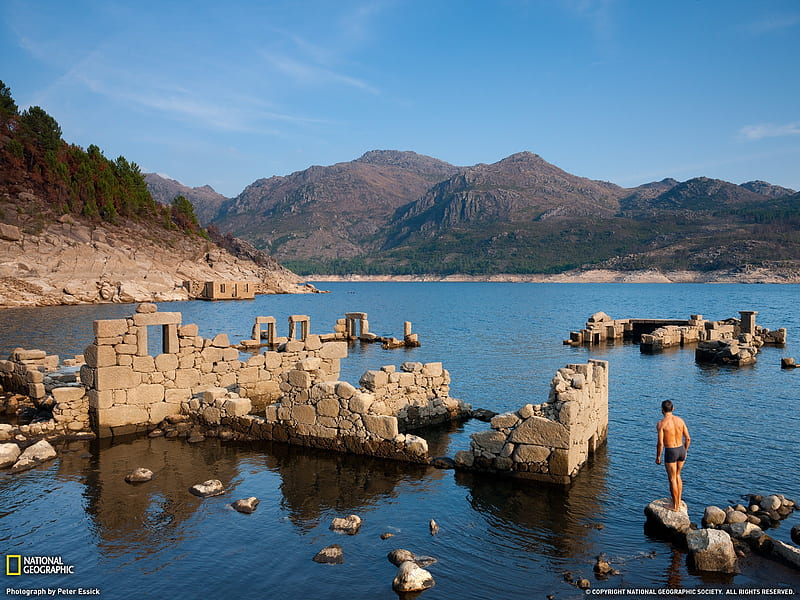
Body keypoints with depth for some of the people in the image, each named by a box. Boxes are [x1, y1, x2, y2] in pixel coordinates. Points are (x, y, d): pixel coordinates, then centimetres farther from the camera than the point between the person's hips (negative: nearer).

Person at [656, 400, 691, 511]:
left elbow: (660, 443, -16)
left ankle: (675, 506, 17)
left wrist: (658, 457, -4)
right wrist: (685, 451, 19)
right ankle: (679, 501, 29)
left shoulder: (661, 423, -15)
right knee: (678, 475, 24)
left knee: (672, 479, 7)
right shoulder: (680, 420, 0)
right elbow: (688, 438, 4)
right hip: (681, 449, 5)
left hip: (670, 452, -5)